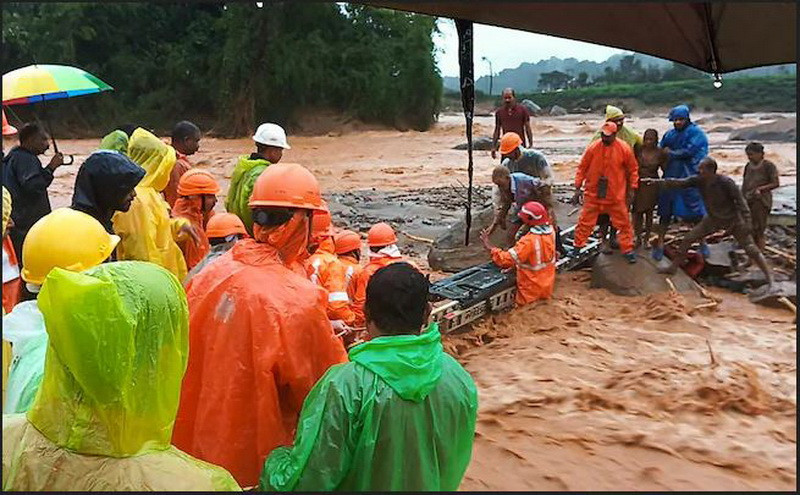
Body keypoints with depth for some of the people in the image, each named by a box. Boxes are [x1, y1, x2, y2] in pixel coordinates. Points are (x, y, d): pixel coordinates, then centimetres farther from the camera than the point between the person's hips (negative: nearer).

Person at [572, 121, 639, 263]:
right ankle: (577, 247, 21)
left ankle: (628, 250, 22)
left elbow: (633, 170, 3)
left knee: (624, 223, 8)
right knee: (585, 222, 7)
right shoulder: (593, 148, -8)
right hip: (593, 195, 0)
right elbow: (582, 168, -1)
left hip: (616, 196, 0)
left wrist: (631, 190, 1)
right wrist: (578, 188, -2)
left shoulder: (624, 149, -9)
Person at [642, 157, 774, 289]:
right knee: (687, 239, 1)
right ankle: (673, 267, 14)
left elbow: (740, 201, -22)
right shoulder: (698, 181, -14)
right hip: (713, 219, 5)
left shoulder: (726, 182, -27)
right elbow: (678, 183, -13)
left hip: (733, 220, -5)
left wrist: (747, 222, -24)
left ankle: (768, 276, 11)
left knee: (751, 249, -4)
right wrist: (657, 181, -22)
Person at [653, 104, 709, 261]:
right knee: (665, 212, 4)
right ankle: (660, 244, 11)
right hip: (671, 178, 3)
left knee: (696, 212, 4)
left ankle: (702, 243, 19)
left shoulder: (696, 133, -4)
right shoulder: (669, 134, 10)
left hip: (690, 178, -3)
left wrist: (671, 153, -4)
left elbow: (689, 152, -14)